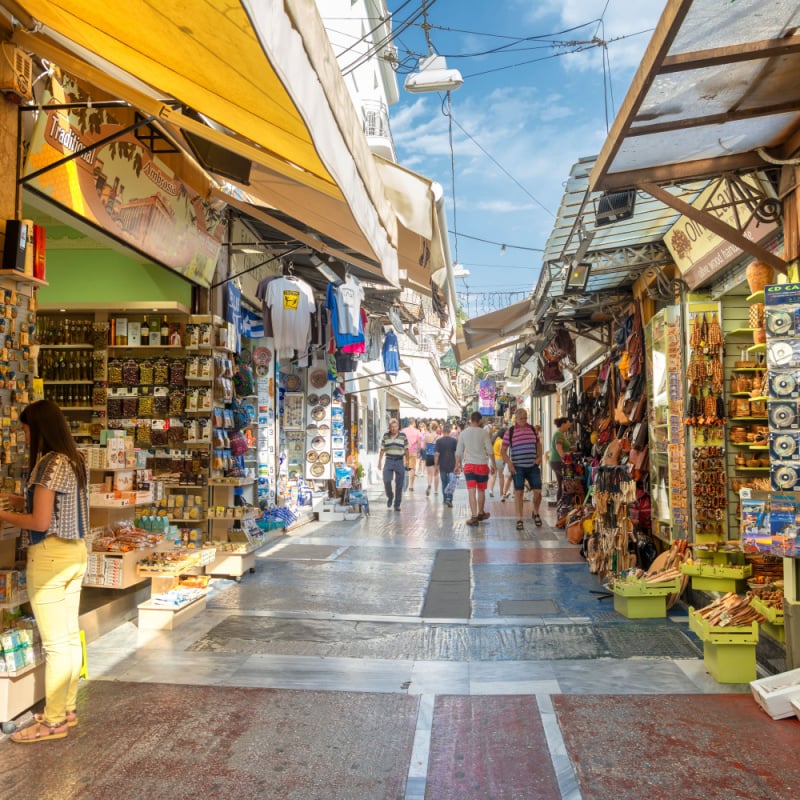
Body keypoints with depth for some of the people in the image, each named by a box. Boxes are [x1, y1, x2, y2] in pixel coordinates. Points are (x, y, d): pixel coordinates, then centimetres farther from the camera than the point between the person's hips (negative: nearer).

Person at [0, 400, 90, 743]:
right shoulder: (75, 461, 10)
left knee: (55, 643, 1)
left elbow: (40, 523, -18)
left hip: (49, 556, -9)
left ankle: (53, 721, 12)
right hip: (74, 552, 9)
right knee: (70, 636, 16)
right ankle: (67, 708, 27)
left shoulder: (49, 463, -17)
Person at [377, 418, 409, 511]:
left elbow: (406, 449, 7)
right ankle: (390, 496, 19)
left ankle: (397, 505, 11)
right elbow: (382, 449, 8)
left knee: (399, 484, 2)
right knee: (386, 481, -10)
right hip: (388, 460, 0)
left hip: (399, 461, 0)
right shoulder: (385, 436, 4)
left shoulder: (403, 435, 2)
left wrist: (407, 462, 5)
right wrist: (379, 461, 5)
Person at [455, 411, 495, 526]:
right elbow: (490, 450, -8)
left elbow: (458, 451, 6)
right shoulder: (484, 433, -6)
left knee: (471, 491, -2)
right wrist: (493, 464, 1)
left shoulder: (464, 433, 3)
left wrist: (457, 464, 16)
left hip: (468, 465, 1)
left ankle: (474, 516, -10)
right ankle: (481, 513, 29)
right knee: (481, 491, 15)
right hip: (482, 465, -1)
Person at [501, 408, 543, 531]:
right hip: (517, 467, -3)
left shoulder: (532, 429, 8)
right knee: (518, 493, -2)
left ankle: (536, 513, 27)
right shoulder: (510, 432, -2)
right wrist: (509, 463, -11)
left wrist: (539, 457, 8)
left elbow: (538, 444, 23)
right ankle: (519, 520, 5)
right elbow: (503, 450, 0)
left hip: (533, 466, 3)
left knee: (538, 491, 0)